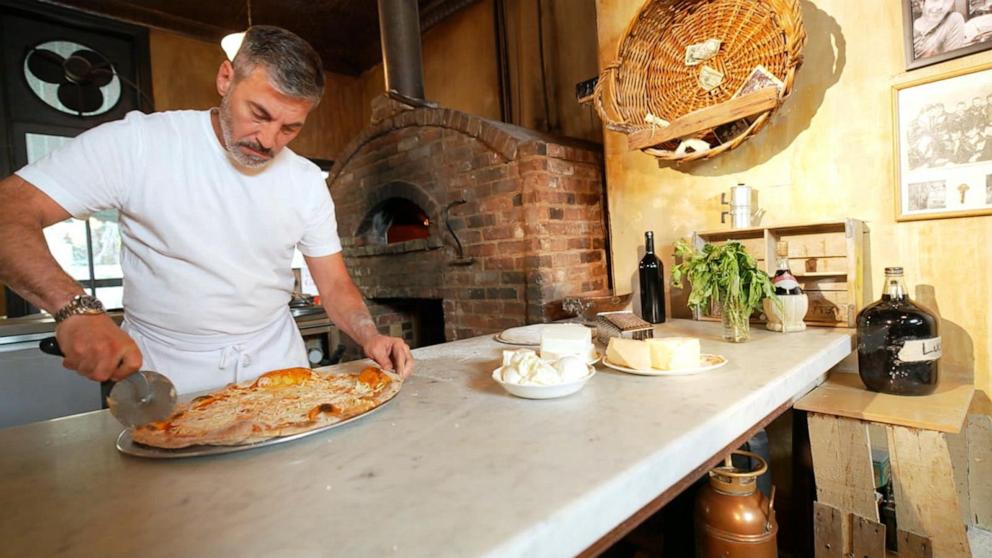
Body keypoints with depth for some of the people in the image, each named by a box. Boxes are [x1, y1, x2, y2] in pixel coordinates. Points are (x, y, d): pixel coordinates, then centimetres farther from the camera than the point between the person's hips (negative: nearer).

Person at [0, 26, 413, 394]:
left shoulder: (308, 182, 0)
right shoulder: (138, 143, -9)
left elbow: (335, 285, 1)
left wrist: (370, 337, -17)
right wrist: (76, 308, -30)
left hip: (277, 365, 2)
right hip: (162, 376, -1)